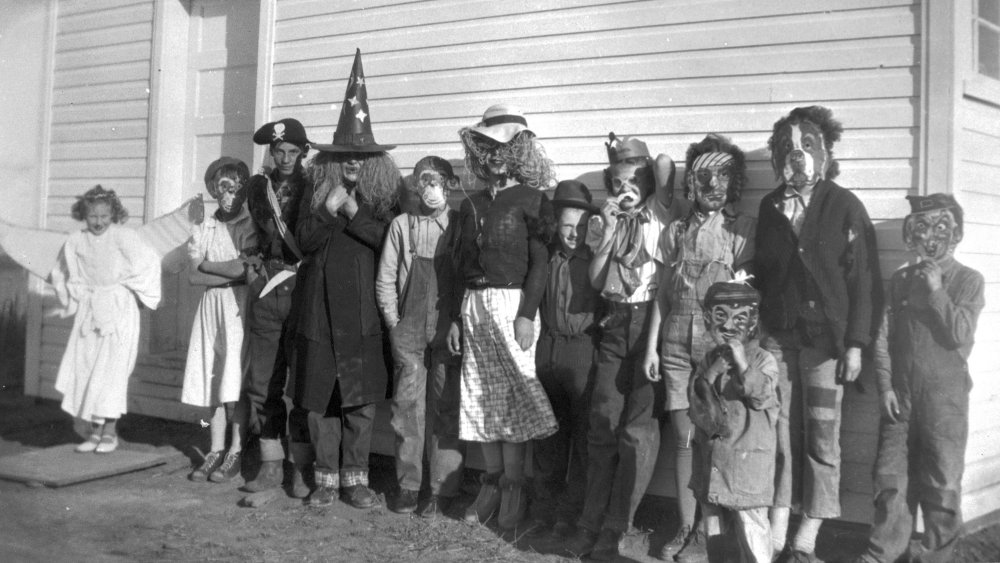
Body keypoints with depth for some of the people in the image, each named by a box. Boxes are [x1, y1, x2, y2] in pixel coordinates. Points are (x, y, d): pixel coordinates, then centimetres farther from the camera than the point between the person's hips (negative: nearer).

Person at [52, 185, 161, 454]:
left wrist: (132, 286, -7)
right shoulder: (75, 242, 4)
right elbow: (61, 273, 21)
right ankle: (95, 431, 13)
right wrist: (72, 298, 14)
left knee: (111, 370, -6)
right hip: (88, 310, 5)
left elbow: (149, 261, -14)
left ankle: (110, 431, 4)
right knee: (85, 369, 4)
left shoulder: (122, 237, -10)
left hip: (119, 309, -5)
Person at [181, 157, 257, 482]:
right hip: (211, 306, 4)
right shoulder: (204, 229, 14)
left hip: (239, 306, -4)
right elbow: (194, 276, 6)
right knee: (212, 381, 4)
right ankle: (216, 451, 10)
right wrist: (228, 271, -8)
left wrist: (207, 266, -1)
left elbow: (244, 268, -11)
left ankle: (236, 453, 0)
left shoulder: (250, 226, 0)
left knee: (235, 383, -7)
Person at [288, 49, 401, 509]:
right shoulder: (316, 191, 8)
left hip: (364, 309, -1)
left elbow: (391, 242, -7)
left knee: (362, 398, 1)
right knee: (320, 396, 3)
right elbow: (303, 242, 1)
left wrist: (355, 213, -12)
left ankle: (355, 478, 10)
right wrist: (327, 212, -14)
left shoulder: (386, 195, 4)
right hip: (319, 306, 1)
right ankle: (325, 477, 12)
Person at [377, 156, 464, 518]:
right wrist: (394, 322, 3)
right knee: (407, 406, 4)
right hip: (408, 329, 1)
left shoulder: (459, 224, 2)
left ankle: (442, 489, 7)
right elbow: (385, 280, 8)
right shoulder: (401, 225, 6)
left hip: (448, 331, -1)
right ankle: (408, 485, 14)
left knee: (444, 407, 0)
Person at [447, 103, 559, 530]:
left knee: (511, 397, -4)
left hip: (511, 303, -5)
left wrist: (527, 315, -15)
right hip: (473, 306, 5)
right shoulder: (472, 204, 14)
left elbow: (538, 262, -7)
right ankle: (492, 483, 16)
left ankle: (513, 488, 4)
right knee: (481, 398, 7)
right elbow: (461, 265, 16)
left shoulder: (531, 199, 0)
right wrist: (455, 318, 12)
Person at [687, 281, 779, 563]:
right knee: (713, 526, 15)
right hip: (711, 453, 5)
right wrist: (712, 371, -11)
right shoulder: (710, 359, 9)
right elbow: (695, 395, 3)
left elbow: (761, 394, -16)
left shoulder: (762, 359, -4)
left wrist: (742, 363, -23)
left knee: (750, 523, -5)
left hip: (748, 456, -5)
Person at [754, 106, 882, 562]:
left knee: (821, 439, 1)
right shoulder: (769, 207, 10)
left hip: (825, 340, -3)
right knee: (778, 436, 3)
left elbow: (864, 279, -3)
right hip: (775, 338, 3)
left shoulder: (844, 206, -1)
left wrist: (856, 344, -9)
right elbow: (760, 271, 12)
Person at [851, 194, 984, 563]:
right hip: (899, 396, 3)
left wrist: (937, 291, -13)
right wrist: (885, 386, -2)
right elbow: (883, 336, 5)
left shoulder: (968, 280, 0)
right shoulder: (901, 280, 8)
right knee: (891, 477, 7)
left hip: (944, 397, -3)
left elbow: (960, 334, -12)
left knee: (942, 483, 2)